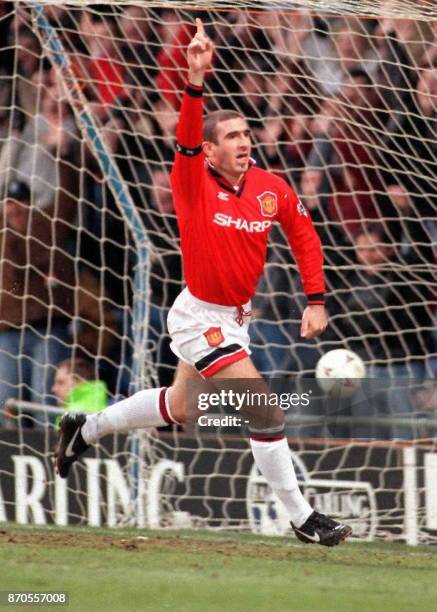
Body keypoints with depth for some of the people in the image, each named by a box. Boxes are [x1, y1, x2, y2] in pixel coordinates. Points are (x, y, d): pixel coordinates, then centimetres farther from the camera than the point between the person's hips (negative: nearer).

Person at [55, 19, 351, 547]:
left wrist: (315, 299, 1)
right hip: (200, 319, -7)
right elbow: (187, 137, -37)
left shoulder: (272, 190, -5)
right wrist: (195, 80, -52)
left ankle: (85, 429, 45)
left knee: (178, 409, 24)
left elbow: (303, 235, 8)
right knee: (263, 409, -14)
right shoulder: (194, 184, -19)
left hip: (235, 317, 7)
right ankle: (301, 518, -6)